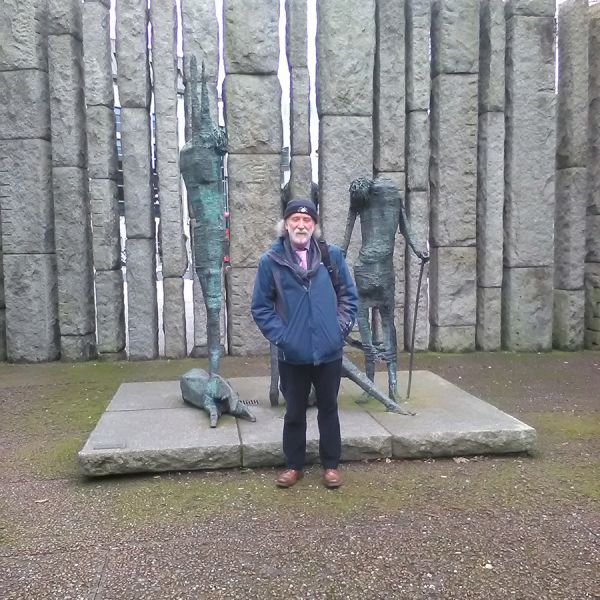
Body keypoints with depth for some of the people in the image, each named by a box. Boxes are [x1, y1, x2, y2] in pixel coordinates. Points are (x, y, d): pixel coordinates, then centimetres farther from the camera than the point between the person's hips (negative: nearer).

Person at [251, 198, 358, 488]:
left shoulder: (332, 255, -2)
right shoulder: (271, 260, -7)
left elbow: (349, 295, 6)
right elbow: (261, 306, -2)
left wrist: (340, 327, -3)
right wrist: (279, 336, -9)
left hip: (329, 352, 1)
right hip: (292, 355, -1)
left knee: (328, 410, 15)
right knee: (294, 412, 13)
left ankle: (330, 465, 30)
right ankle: (294, 465, 30)